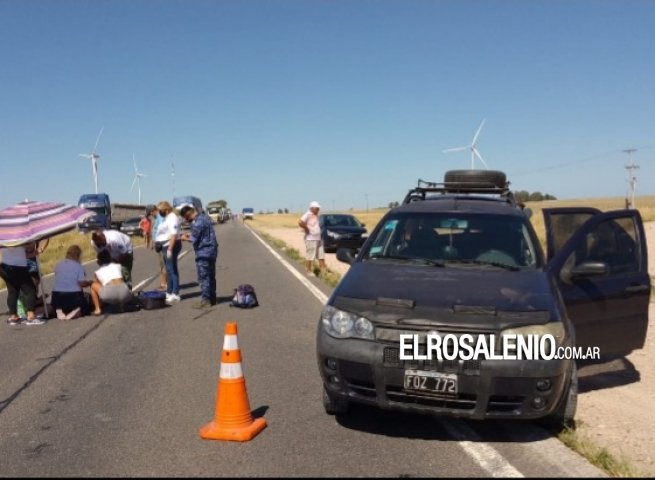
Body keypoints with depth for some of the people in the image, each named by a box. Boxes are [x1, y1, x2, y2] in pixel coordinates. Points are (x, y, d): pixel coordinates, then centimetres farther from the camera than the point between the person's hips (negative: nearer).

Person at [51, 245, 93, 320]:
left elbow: (59, 280, 16)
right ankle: (76, 312, -12)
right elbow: (82, 283, -13)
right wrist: (89, 282, 8)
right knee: (85, 309, 20)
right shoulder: (78, 266, -7)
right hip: (74, 296, -4)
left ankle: (59, 311, -2)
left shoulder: (59, 265, 8)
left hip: (57, 295, 4)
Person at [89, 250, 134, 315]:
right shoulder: (118, 265, 28)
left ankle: (98, 309, 15)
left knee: (93, 285, 27)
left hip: (109, 296, -2)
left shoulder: (98, 272, 23)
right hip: (124, 294, 3)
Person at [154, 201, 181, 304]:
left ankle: (175, 294, -7)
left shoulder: (172, 218, -15)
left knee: (172, 269, -9)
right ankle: (169, 292, 23)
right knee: (169, 270, 15)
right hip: (166, 246, 11)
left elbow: (174, 234, -23)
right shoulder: (167, 218, 16)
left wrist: (170, 249, -27)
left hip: (171, 246, -11)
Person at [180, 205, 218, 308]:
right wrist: (191, 235, 14)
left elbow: (195, 240, -17)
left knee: (203, 277, -3)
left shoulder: (197, 223, -19)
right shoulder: (205, 217, 11)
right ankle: (212, 298, 22)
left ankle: (205, 300, 0)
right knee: (211, 276, 15)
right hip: (212, 251, 10)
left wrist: (186, 238, 2)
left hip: (203, 253, -10)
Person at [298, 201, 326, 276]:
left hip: (318, 238, 9)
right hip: (310, 239, -9)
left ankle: (323, 270, 19)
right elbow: (300, 222, -28)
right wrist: (306, 229, -19)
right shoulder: (308, 215, -13)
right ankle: (309, 271, 6)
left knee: (321, 256, 12)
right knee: (309, 256, -2)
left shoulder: (316, 215, 13)